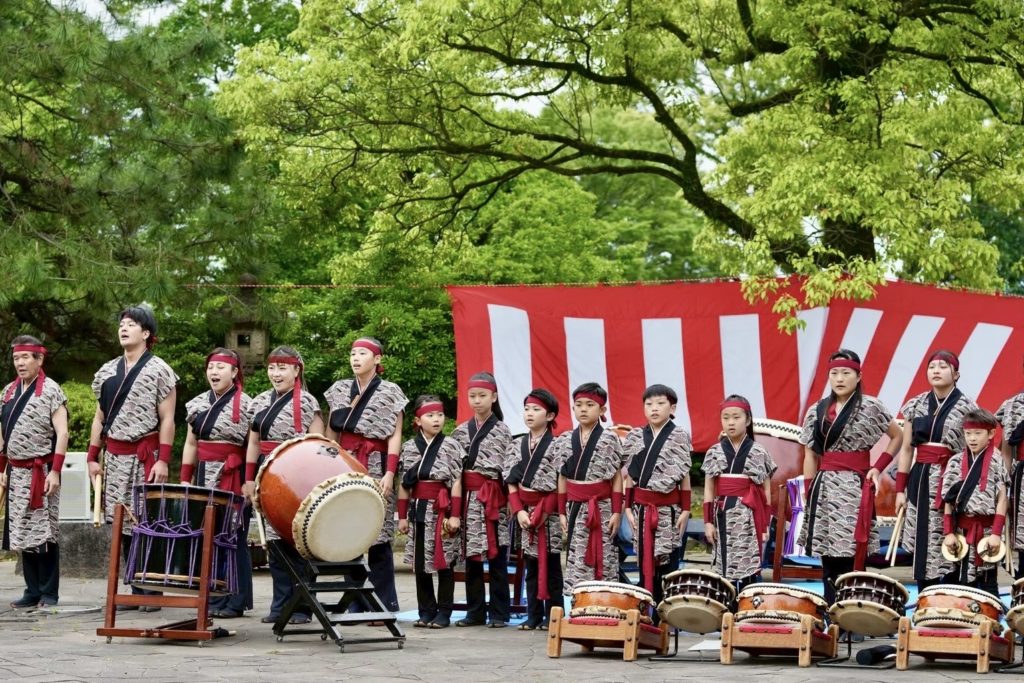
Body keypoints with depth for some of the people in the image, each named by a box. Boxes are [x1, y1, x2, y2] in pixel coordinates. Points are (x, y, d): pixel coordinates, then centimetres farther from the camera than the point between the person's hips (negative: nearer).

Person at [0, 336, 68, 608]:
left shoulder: (51, 390, -6)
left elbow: (62, 433, -11)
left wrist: (55, 471, -17)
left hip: (41, 471, -6)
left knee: (44, 534, -3)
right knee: (22, 534, 7)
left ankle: (49, 593, 3)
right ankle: (33, 591, 12)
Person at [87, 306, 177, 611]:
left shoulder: (159, 370, -1)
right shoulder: (107, 371, 15)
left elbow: (167, 420, -6)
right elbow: (100, 418, 18)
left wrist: (163, 460, -14)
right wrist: (93, 457, 10)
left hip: (145, 456, -5)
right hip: (115, 458, 5)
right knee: (122, 526, 5)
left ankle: (152, 590, 1)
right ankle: (136, 590, 12)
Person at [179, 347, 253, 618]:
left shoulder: (245, 405, -4)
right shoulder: (198, 404, 14)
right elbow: (191, 444, 18)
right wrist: (185, 479, 11)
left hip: (233, 478, -6)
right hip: (205, 476, 6)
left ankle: (235, 601, 0)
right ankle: (213, 598, 11)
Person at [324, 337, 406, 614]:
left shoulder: (391, 392, 3)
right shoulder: (339, 390, 15)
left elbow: (395, 436, -1)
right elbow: (331, 433, 16)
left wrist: (390, 473, -11)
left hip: (375, 468, -4)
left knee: (377, 535, -8)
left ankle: (384, 605, -5)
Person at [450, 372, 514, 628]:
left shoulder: (502, 430, 2)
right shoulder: (461, 431, 12)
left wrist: (510, 502, -7)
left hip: (494, 498, -3)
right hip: (468, 496, 4)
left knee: (497, 556, -1)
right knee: (471, 555, 6)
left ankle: (499, 612, 2)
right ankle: (475, 611, 12)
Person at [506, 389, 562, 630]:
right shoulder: (517, 445, 10)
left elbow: (559, 486, -10)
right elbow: (512, 483, 7)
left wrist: (541, 513, -14)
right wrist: (519, 511, -6)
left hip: (549, 513, -5)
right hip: (525, 513, 5)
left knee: (551, 566, 0)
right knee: (531, 567, 8)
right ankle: (533, 616, 12)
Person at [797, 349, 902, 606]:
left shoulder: (870, 407, 0)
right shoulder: (816, 411, 10)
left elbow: (897, 437, 8)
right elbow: (810, 457, 11)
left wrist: (878, 468, -3)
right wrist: (809, 495, 3)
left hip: (856, 489, -4)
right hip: (825, 489, 4)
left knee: (851, 558, -9)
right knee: (828, 557, 4)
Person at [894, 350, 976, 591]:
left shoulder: (967, 407, -2)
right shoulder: (916, 406, 10)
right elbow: (906, 449, 12)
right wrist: (900, 489, 7)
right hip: (920, 481, 4)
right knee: (922, 550, 5)